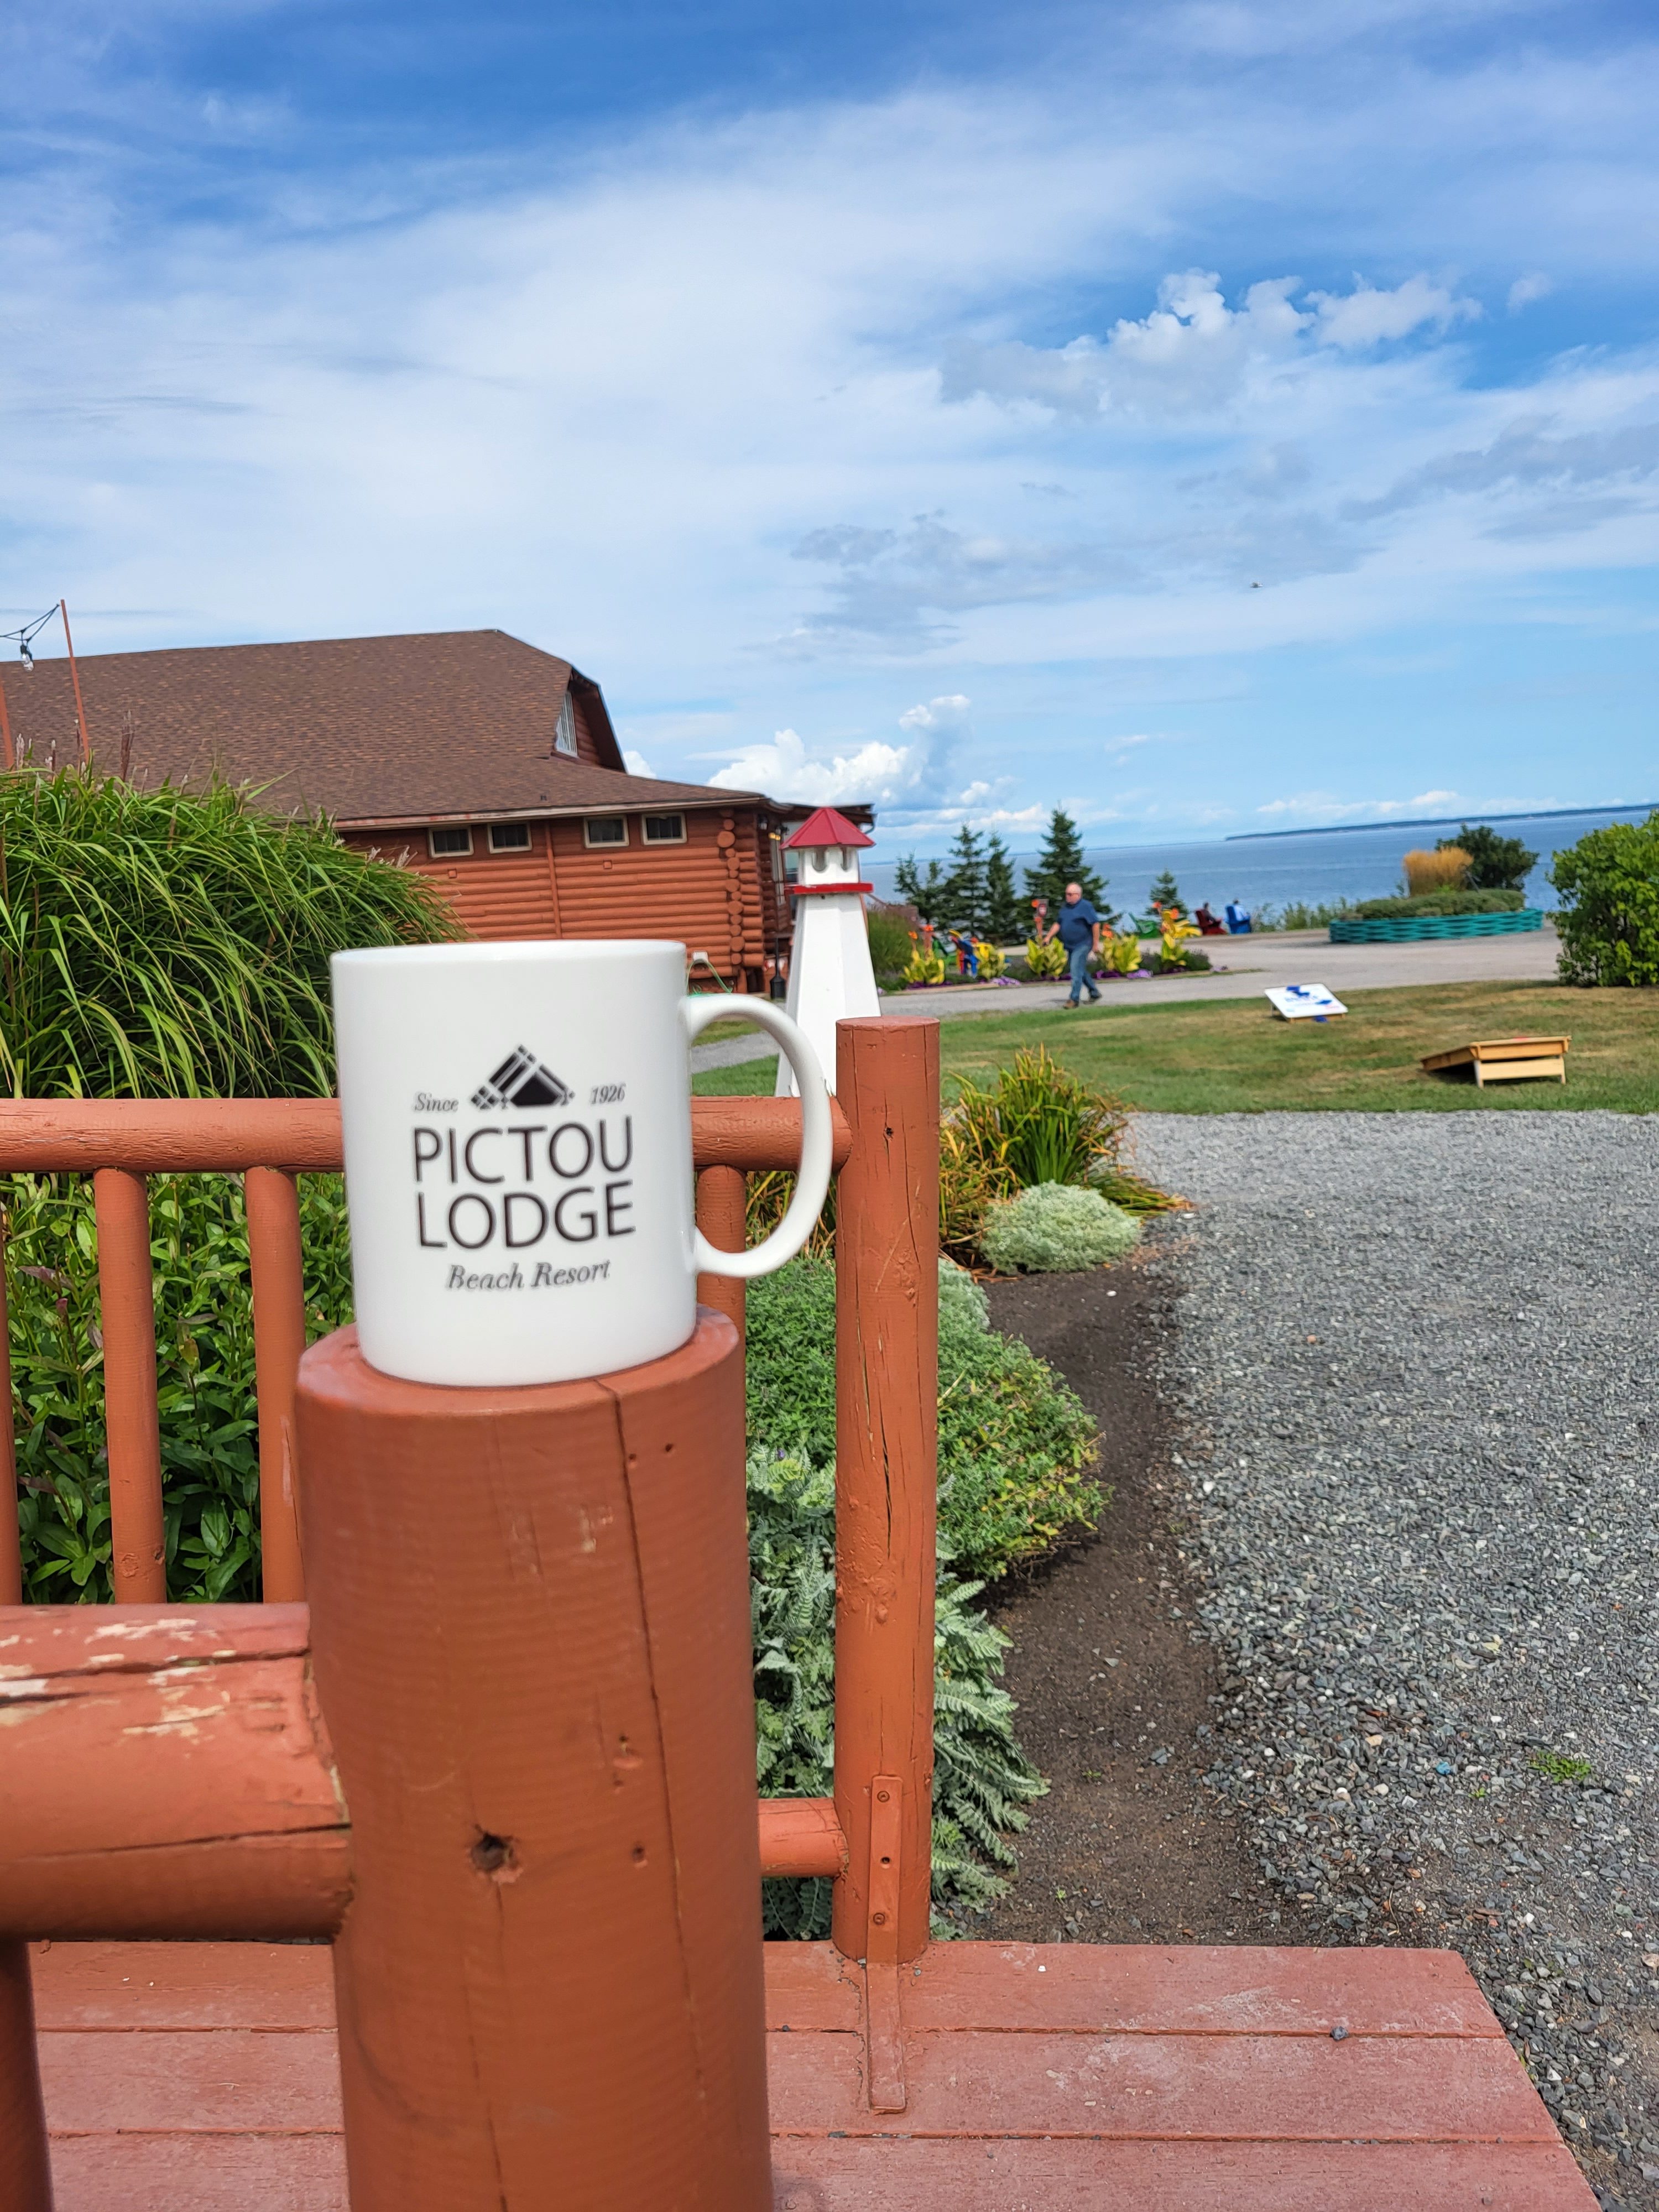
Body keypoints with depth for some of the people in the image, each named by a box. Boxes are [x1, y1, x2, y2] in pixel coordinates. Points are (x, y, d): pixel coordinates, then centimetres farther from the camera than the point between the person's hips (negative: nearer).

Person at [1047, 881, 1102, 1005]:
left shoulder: (1085, 906, -13)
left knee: (1076, 972, -11)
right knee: (1081, 971, 15)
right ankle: (1094, 993, 29)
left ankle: (1074, 999, -8)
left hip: (1082, 945, -8)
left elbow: (1096, 924, -15)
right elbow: (1058, 924, 18)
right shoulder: (1065, 907, 10)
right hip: (1070, 946, 8)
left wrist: (1096, 944, -16)